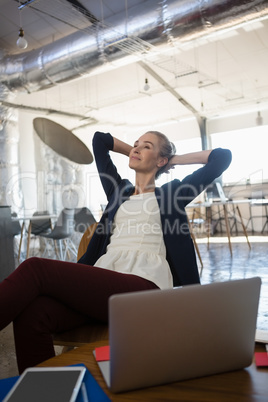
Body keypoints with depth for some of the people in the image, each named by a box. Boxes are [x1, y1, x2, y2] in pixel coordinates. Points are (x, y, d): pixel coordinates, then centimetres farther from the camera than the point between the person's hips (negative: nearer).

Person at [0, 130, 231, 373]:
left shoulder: (170, 192, 18)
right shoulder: (119, 191, 29)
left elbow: (222, 157, 17)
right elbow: (99, 139, 39)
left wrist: (176, 159, 24)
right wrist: (132, 152, 38)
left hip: (144, 285, -4)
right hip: (101, 282, 5)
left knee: (36, 269, -27)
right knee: (32, 313, -29)